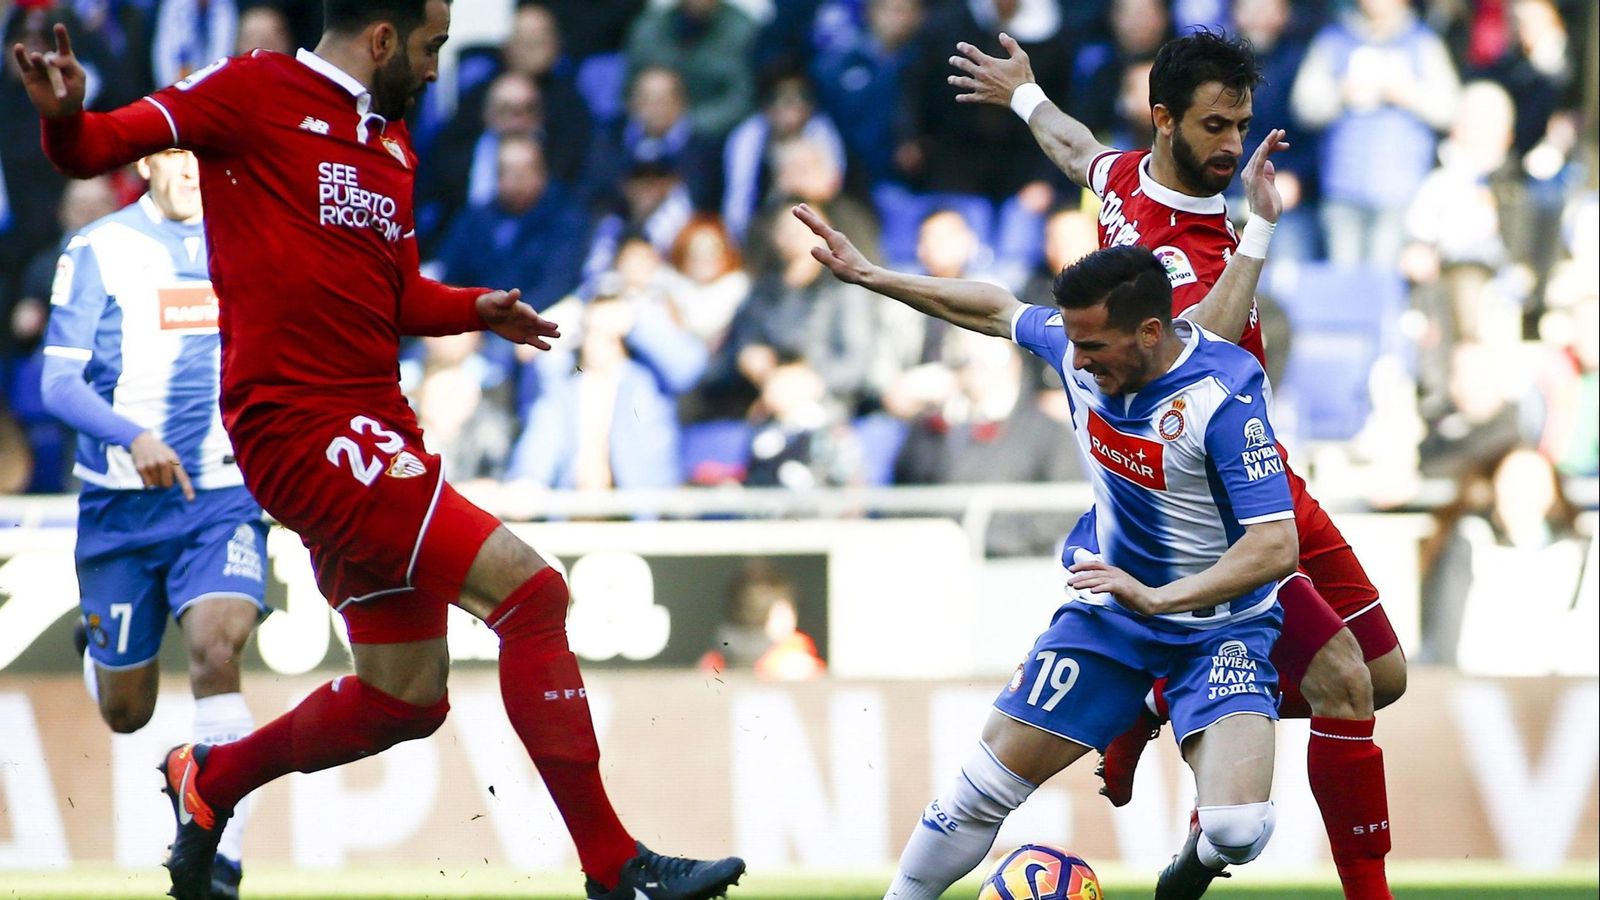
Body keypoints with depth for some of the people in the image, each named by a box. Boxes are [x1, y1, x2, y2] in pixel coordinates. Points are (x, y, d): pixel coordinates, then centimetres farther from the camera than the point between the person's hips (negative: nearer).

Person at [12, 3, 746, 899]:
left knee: (407, 700, 14)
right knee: (532, 591, -16)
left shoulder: (392, 144, 19)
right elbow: (98, 147, -9)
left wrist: (476, 309, 6)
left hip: (374, 431, 10)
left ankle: (209, 778, 35)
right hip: (303, 427, -10)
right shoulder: (256, 93, -5)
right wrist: (67, 115, -31)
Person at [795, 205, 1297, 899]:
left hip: (1221, 623, -5)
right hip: (1108, 599, 5)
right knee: (989, 782, -1)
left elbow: (1275, 546, -32)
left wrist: (1157, 598, -39)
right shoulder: (1080, 345, -11)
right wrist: (871, 277, 13)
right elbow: (998, 310, 12)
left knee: (1237, 829, -22)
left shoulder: (1224, 394, -28)